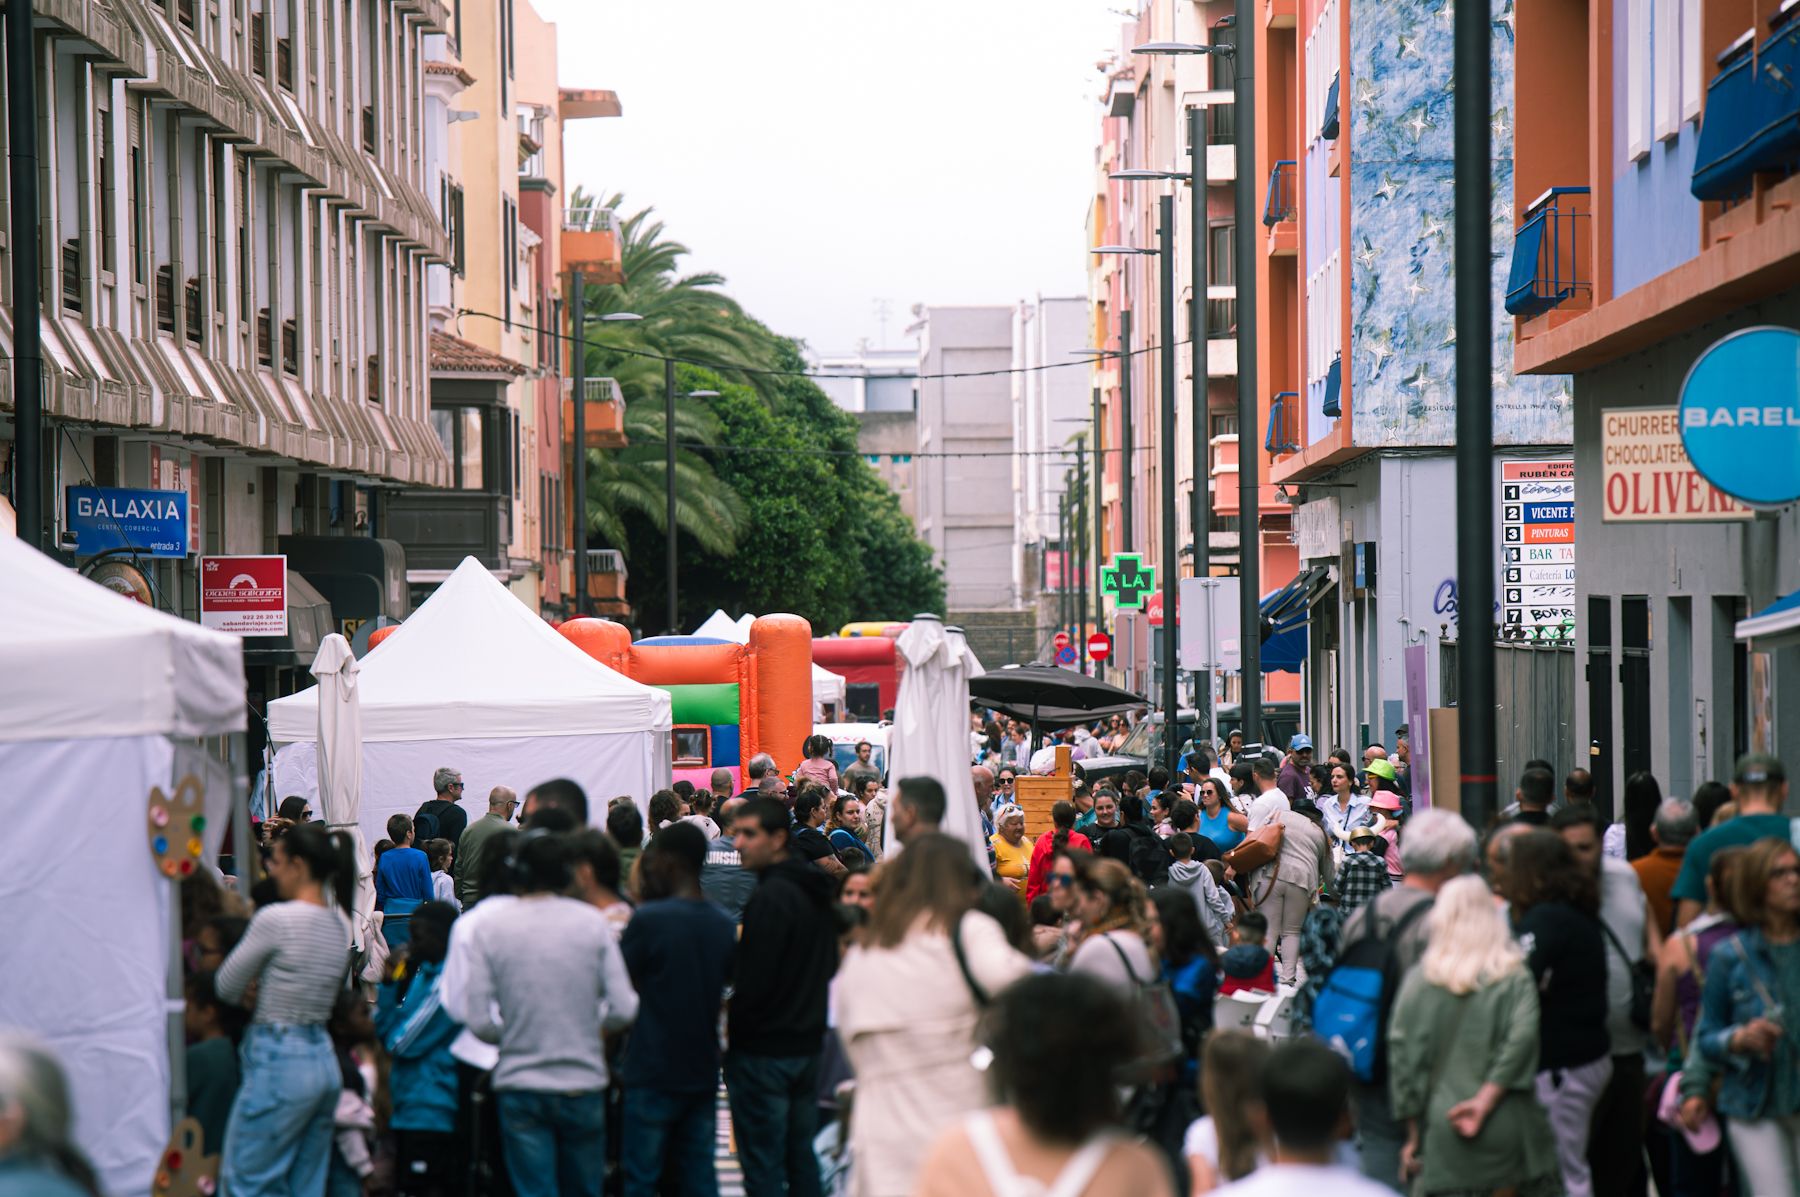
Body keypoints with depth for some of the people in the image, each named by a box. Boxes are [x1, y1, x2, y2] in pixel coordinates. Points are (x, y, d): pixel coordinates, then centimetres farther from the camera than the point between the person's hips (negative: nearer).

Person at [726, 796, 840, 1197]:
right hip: (808, 1042, 9)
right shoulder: (816, 891, 9)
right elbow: (830, 965, 18)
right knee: (801, 1156, 15)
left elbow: (753, 982, -21)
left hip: (764, 1048, -9)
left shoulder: (770, 897, -19)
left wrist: (734, 1026, -6)